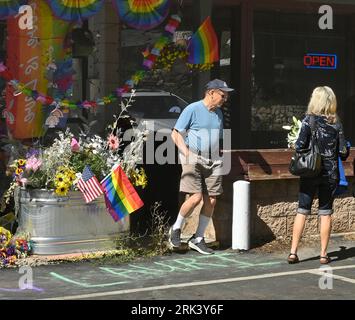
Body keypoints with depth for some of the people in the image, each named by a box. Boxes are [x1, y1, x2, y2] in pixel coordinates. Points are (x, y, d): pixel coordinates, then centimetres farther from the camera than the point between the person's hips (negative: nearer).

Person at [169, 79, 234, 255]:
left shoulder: (218, 113, 16)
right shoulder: (192, 109, -5)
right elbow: (176, 134, -6)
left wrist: (218, 158, 15)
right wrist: (187, 155, -14)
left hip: (213, 162, 7)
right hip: (194, 159, -6)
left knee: (211, 200, 0)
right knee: (196, 197, -17)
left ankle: (198, 239, 11)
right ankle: (176, 229, 7)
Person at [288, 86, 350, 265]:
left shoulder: (309, 120, -8)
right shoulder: (336, 124, 0)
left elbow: (300, 146, -15)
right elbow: (343, 153, 0)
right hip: (330, 174, 1)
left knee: (302, 211, 4)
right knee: (325, 213, 7)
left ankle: (293, 252, 2)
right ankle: (323, 254, 10)